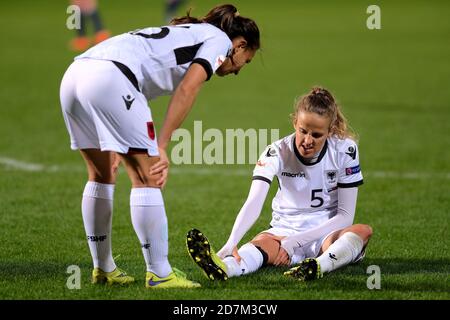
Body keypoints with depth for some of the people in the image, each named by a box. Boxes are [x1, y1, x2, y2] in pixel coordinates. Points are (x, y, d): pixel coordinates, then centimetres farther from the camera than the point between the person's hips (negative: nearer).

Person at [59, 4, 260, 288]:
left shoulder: (187, 33, 35)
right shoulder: (220, 39, 11)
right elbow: (187, 89, -6)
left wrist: (116, 147, 29)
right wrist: (161, 147, -9)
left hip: (73, 75, 9)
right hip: (110, 78, -9)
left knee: (102, 174, 20)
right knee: (147, 178, -1)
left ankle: (104, 270, 27)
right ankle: (159, 274, 2)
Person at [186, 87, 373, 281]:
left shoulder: (345, 150, -10)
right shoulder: (277, 152, -12)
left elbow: (345, 215, -9)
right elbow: (253, 202, -28)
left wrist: (295, 241, -19)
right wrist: (231, 243, -47)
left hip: (327, 234, 1)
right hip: (285, 231, -1)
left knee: (363, 231, -31)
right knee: (262, 242, -35)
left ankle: (319, 265, -59)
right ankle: (224, 268, -68)